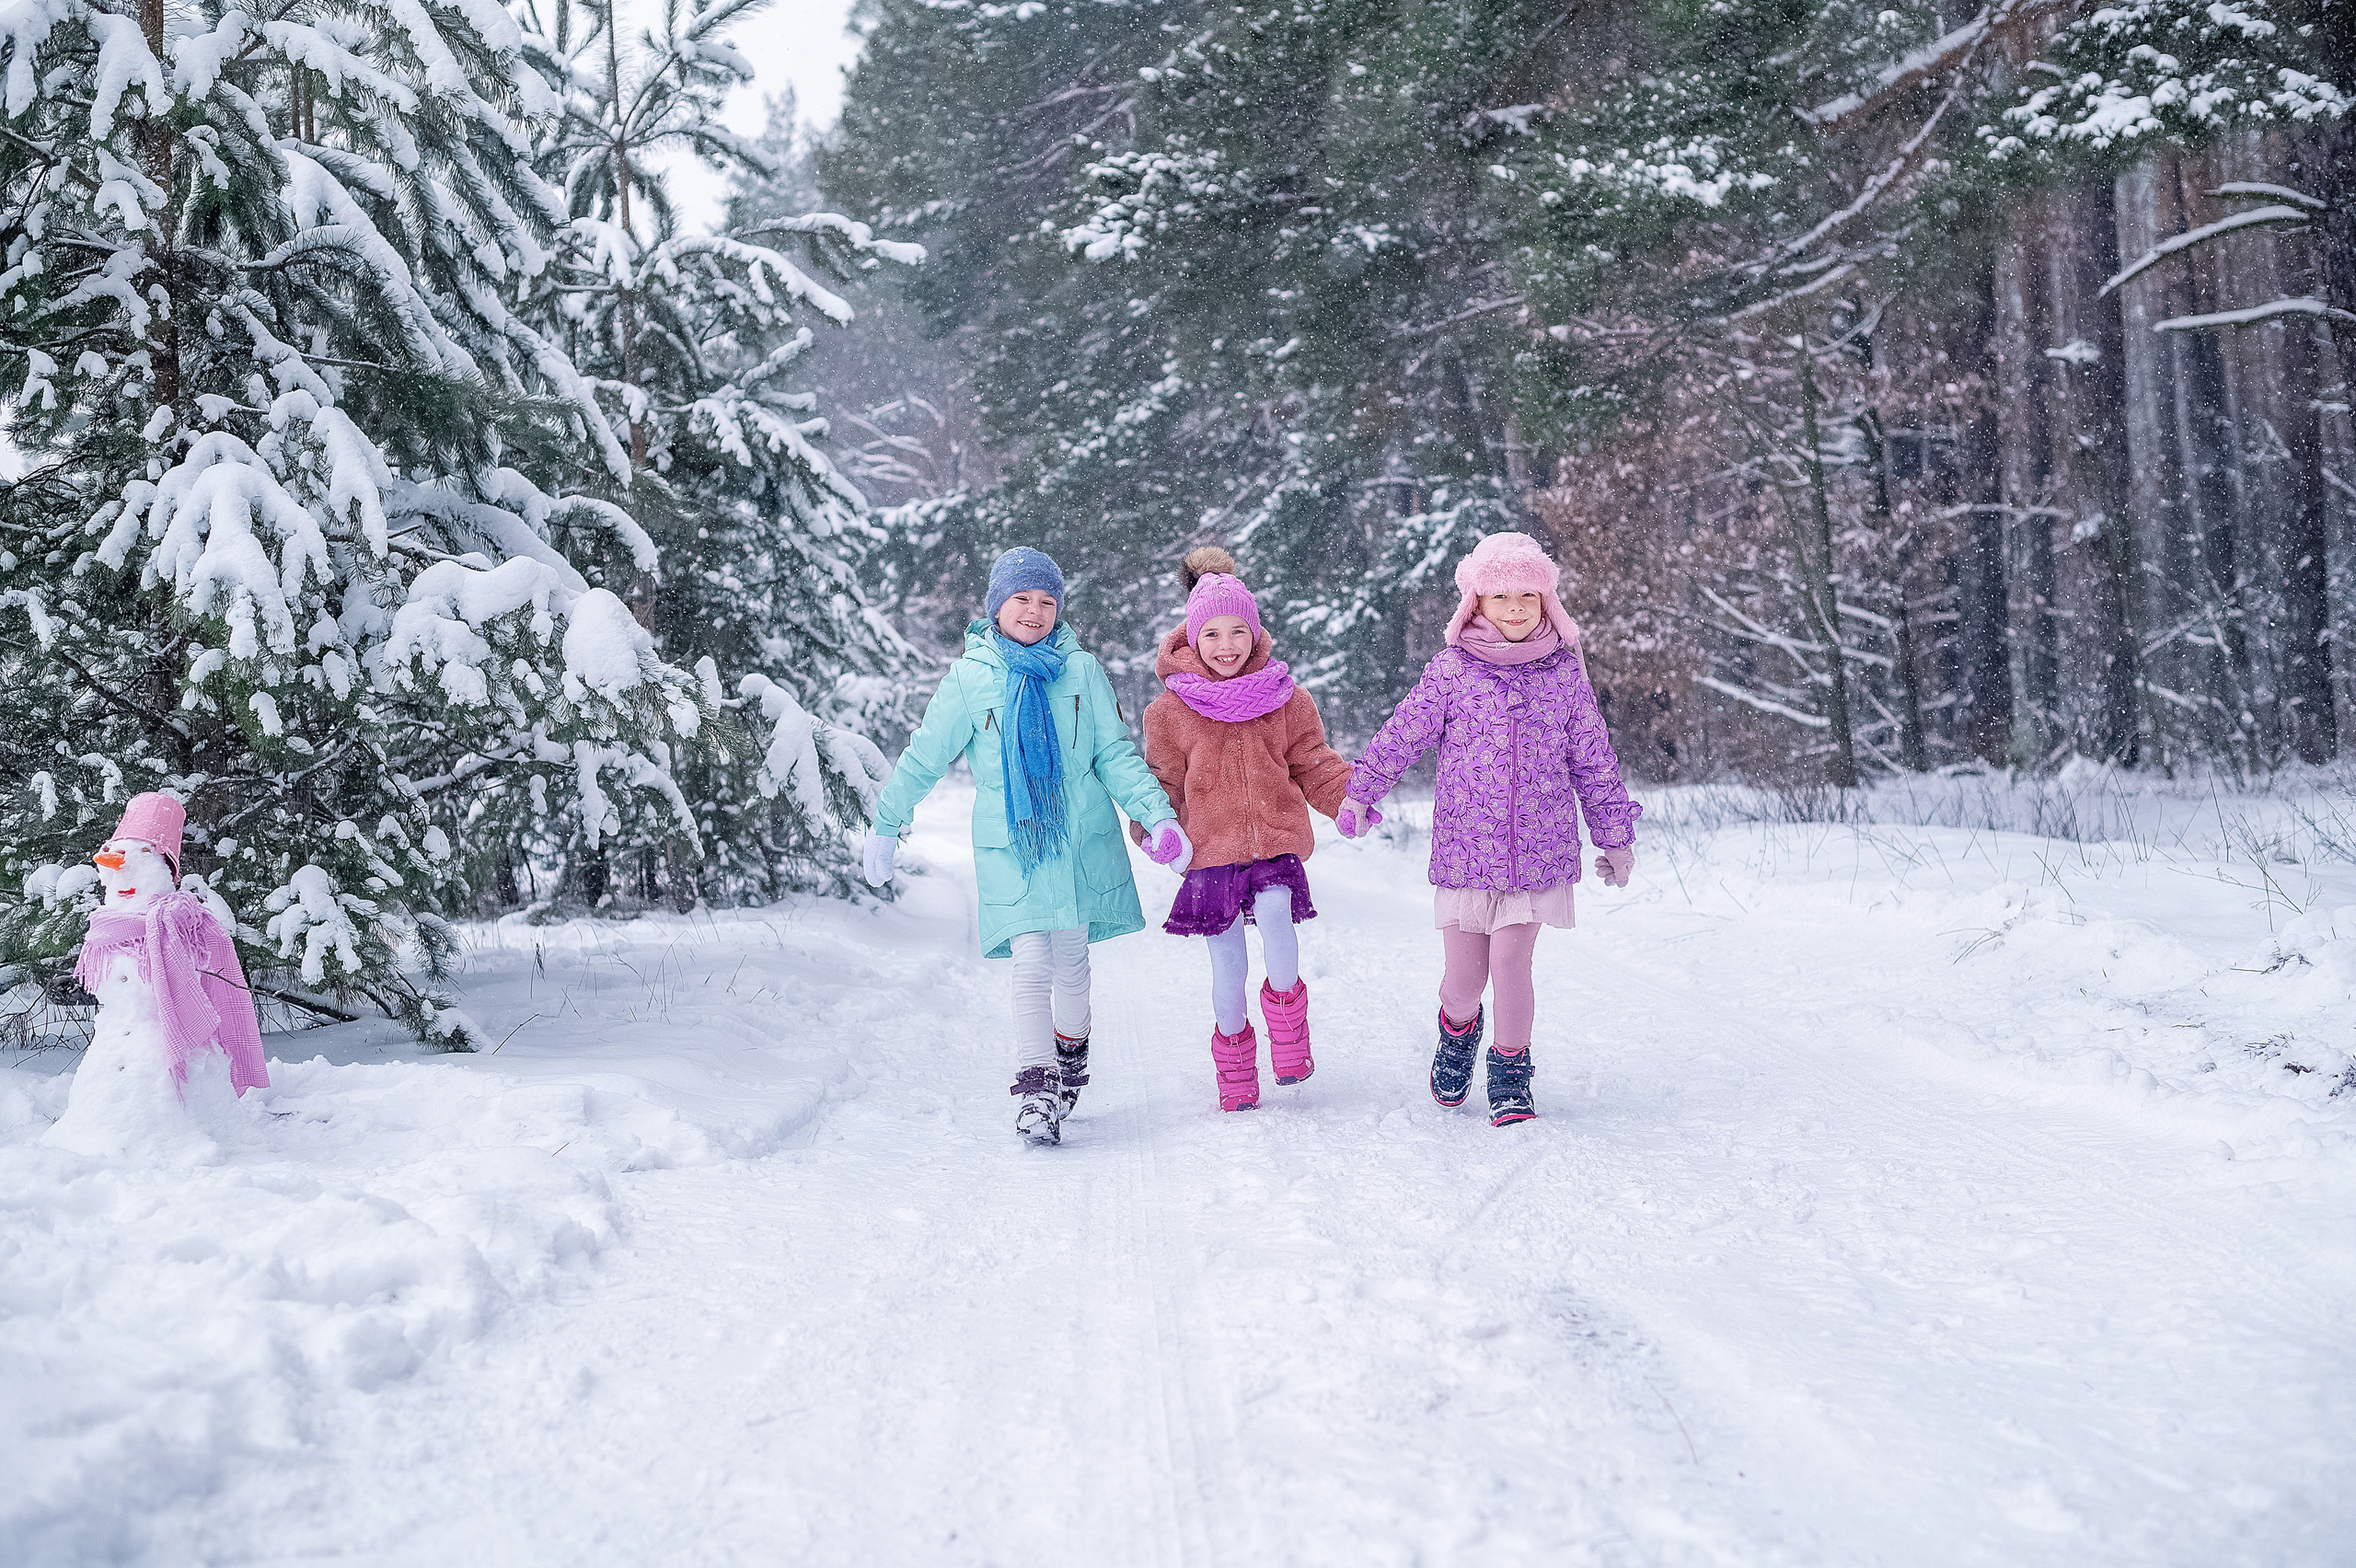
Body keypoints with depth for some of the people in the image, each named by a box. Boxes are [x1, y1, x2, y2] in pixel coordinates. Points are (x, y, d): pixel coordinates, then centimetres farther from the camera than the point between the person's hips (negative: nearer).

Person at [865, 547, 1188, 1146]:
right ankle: (1035, 1087, -10)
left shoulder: (1081, 671, 1)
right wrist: (885, 826, 8)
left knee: (1071, 960, 10)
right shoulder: (970, 679, -2)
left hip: (1082, 842, 2)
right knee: (1032, 967, -11)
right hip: (1010, 847, -2)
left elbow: (1115, 754, 5)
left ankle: (1070, 1054, 33)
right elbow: (923, 759, 6)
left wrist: (1157, 815, -6)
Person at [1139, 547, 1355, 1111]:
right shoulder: (1171, 711, 2)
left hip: (1276, 840, 0)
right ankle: (1235, 1074, 20)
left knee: (1276, 918, -24)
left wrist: (1352, 794, -5)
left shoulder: (1286, 701, 5)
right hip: (1211, 851, 0)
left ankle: (1287, 1020, 5)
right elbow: (1164, 780, 7)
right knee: (1228, 965, 2)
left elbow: (1312, 763, 11)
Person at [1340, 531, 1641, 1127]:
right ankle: (1458, 1032, 41)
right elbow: (1401, 735, 3)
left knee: (1510, 961, -10)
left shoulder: (1564, 674, 4)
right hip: (1464, 850, 0)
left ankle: (1510, 1076, 13)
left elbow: (1594, 762, 11)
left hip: (1539, 852, 0)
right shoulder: (1451, 670, 0)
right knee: (1463, 979, 5)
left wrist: (1615, 836, 14)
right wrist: (1359, 792, -2)